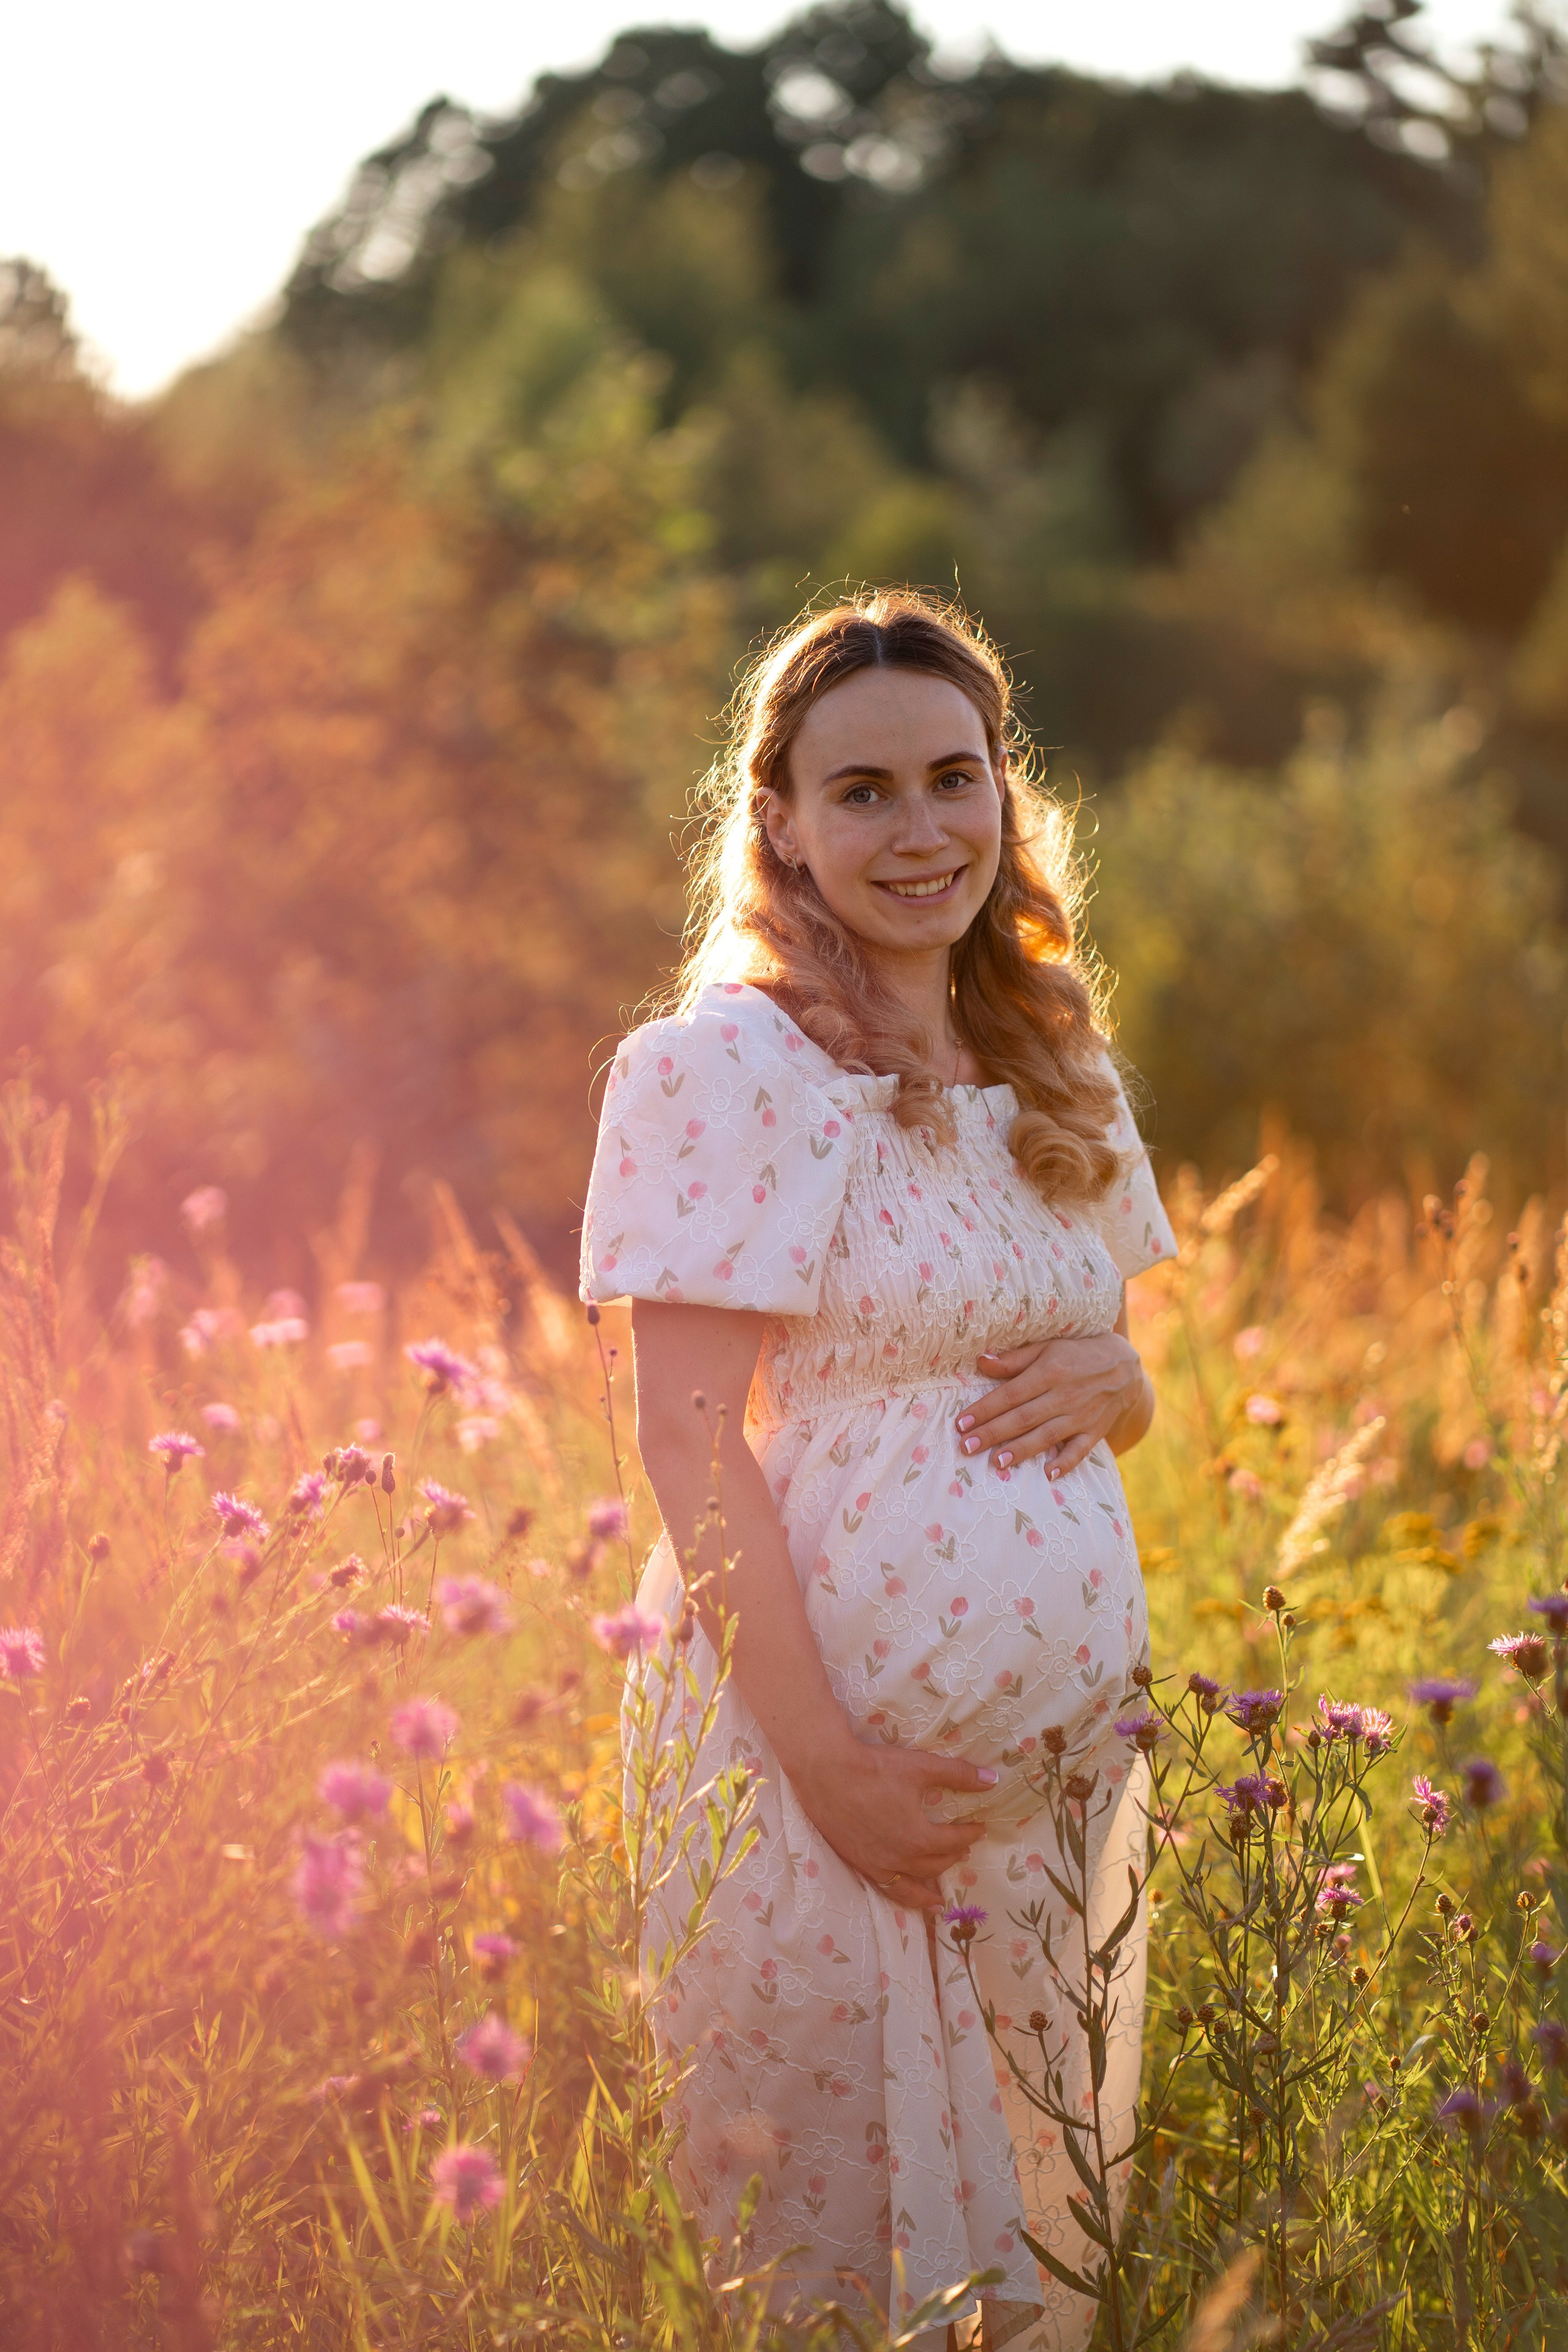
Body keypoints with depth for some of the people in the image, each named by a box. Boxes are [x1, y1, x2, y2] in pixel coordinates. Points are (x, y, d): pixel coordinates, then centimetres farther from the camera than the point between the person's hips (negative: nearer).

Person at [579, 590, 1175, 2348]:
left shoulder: (1057, 1069, 11)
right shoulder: (729, 1065, -10)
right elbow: (687, 1434, -14)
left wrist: (1114, 1378, -4)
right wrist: (821, 1753, -19)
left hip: (1065, 1725, 6)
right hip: (836, 1723, -6)